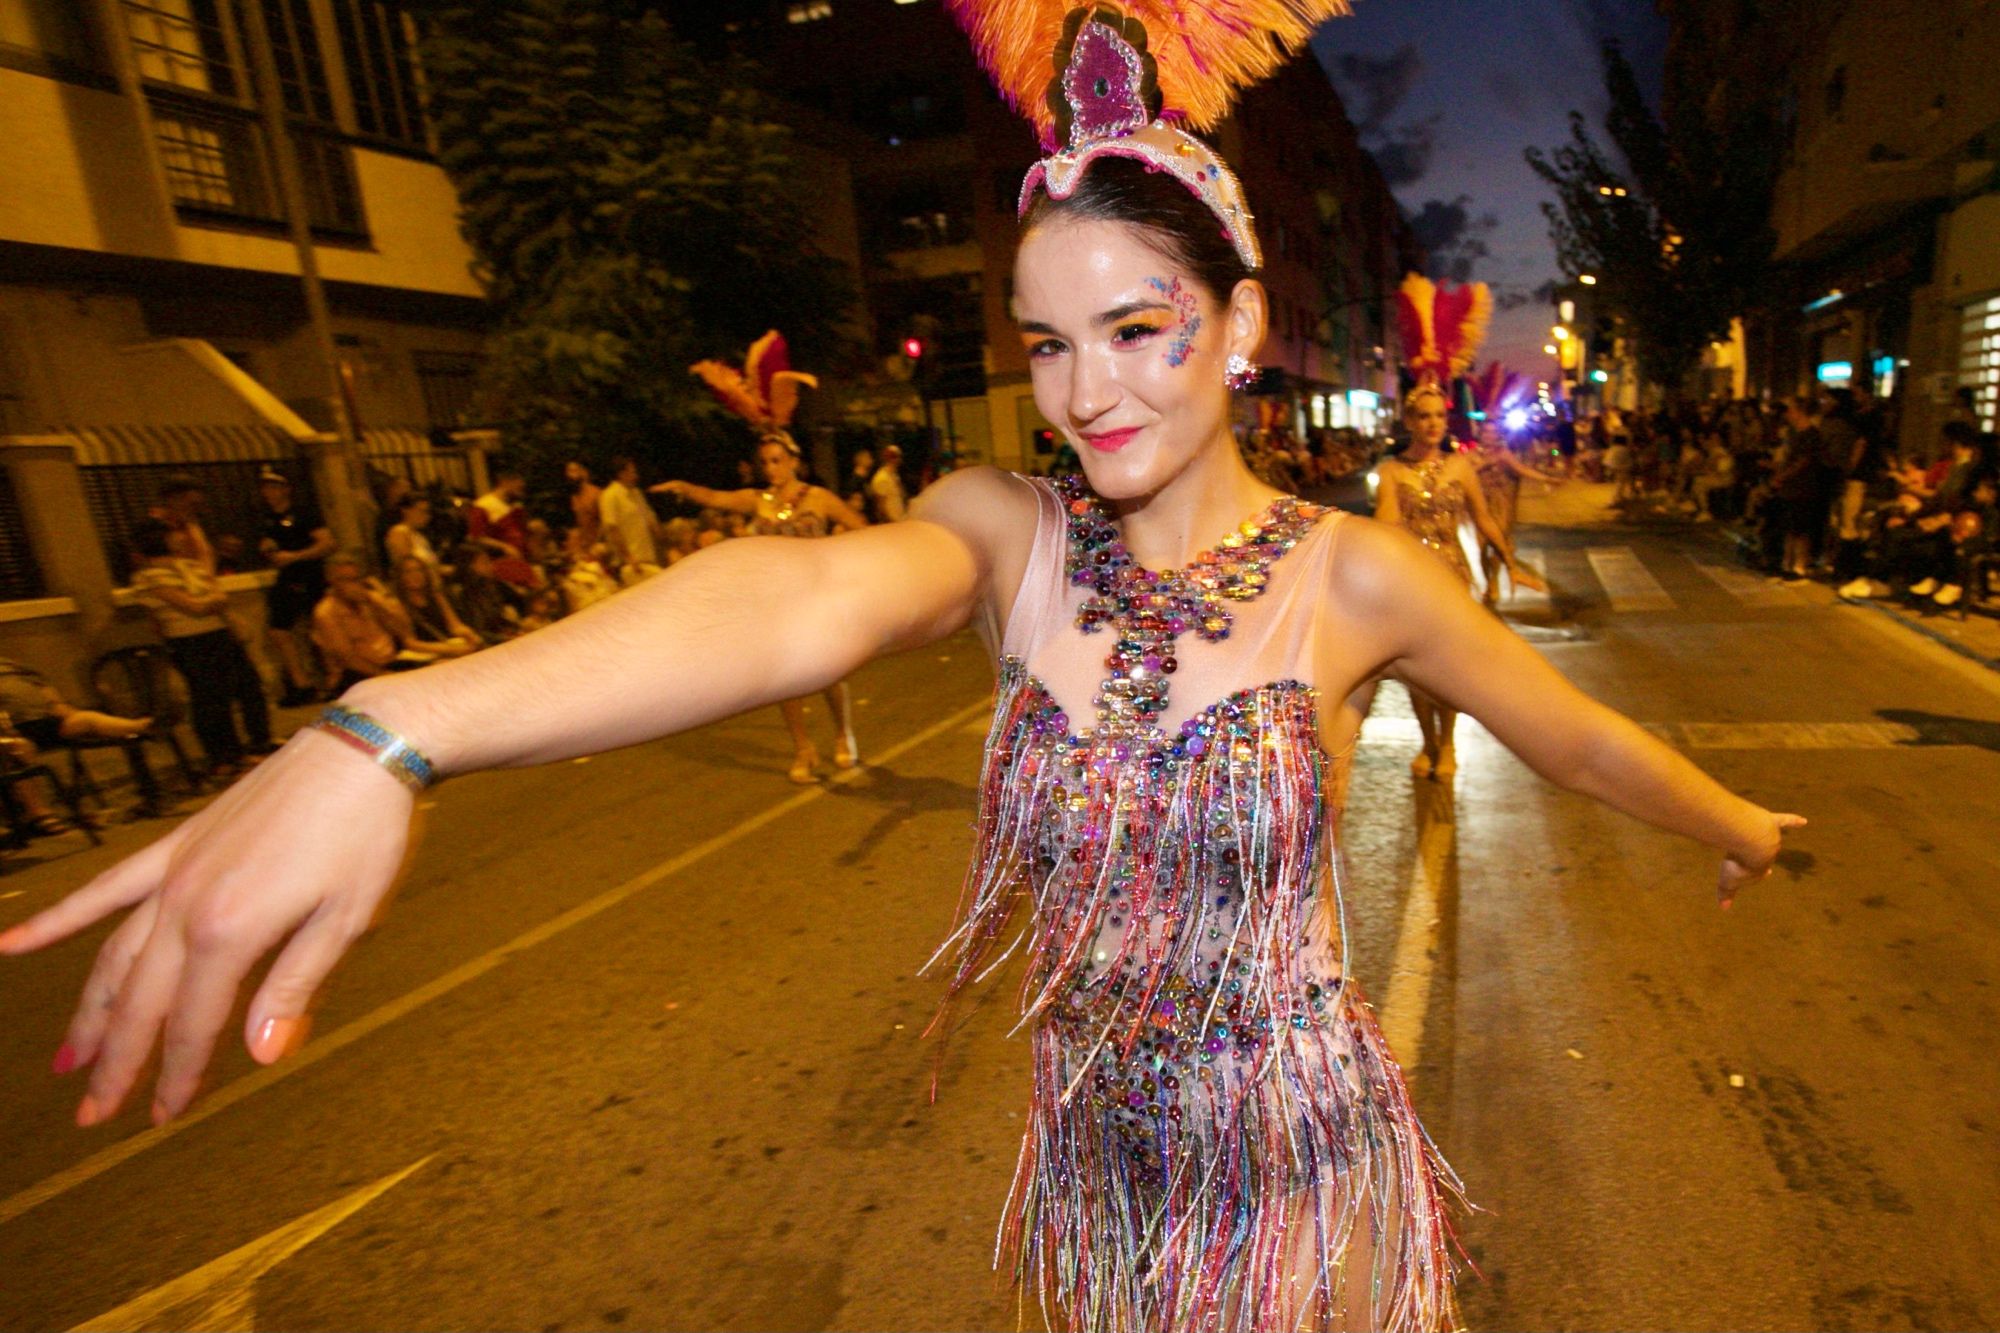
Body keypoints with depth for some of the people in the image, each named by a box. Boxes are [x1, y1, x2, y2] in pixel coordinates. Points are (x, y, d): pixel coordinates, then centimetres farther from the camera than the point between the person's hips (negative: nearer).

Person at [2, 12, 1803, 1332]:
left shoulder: (1352, 577, -15)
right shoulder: (1007, 535, -15)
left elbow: (1573, 729, 1)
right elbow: (799, 600, -35)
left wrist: (1737, 826, 20)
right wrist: (386, 739, -50)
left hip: (1303, 1172, -1)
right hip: (1100, 1168, 2)